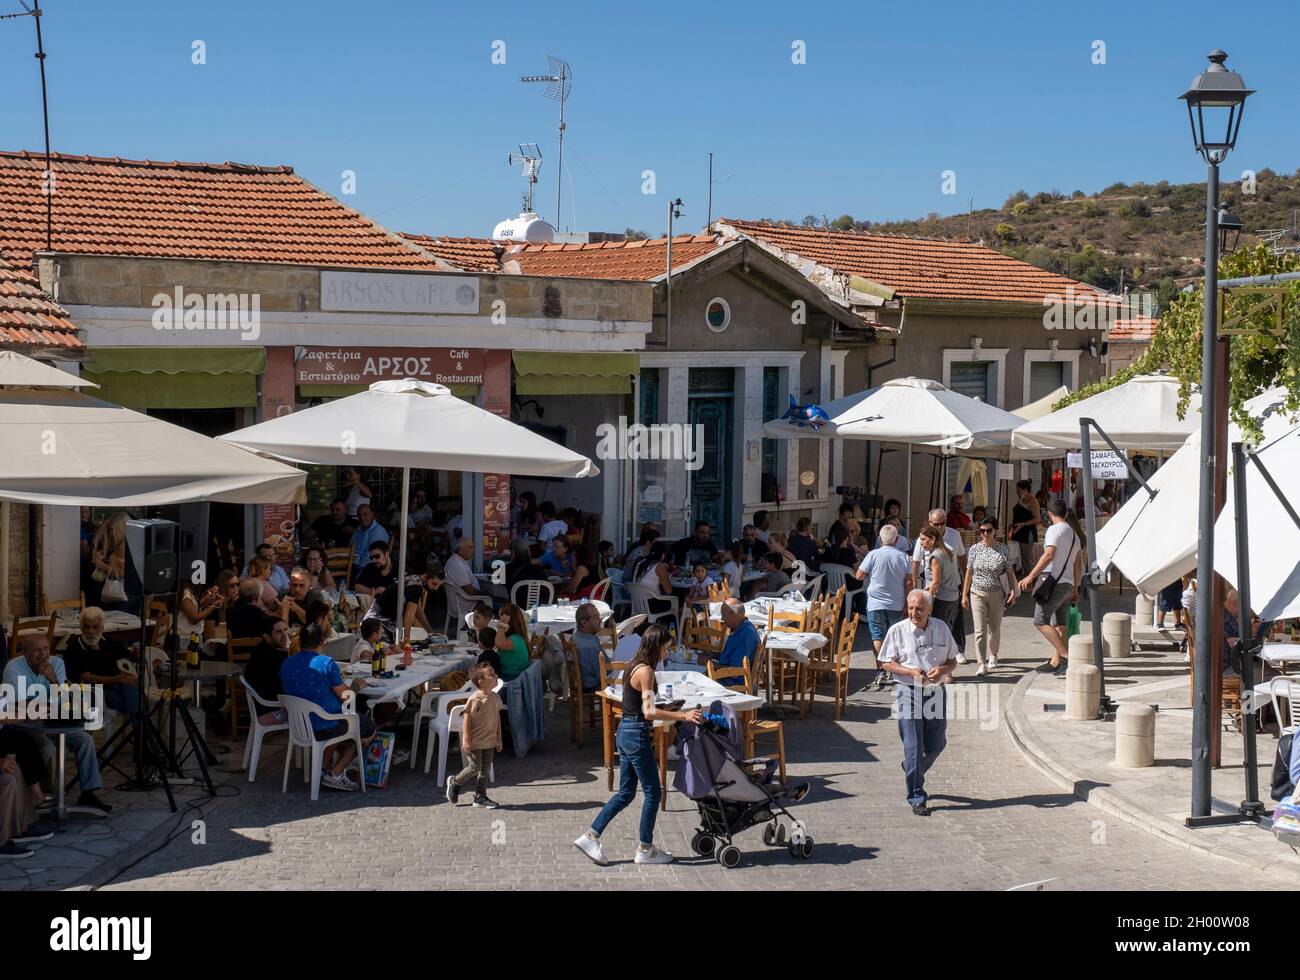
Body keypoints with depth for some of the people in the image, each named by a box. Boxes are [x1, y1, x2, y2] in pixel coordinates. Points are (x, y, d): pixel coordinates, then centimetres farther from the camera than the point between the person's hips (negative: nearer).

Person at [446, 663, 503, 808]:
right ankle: (454, 782, 24)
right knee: (474, 768, -2)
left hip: (490, 741, 7)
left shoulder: (495, 697, 2)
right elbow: (467, 719, -17)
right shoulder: (475, 699, -20)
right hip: (475, 741, -7)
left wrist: (498, 738, 12)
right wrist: (466, 740, -18)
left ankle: (480, 797, 20)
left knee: (485, 769, 10)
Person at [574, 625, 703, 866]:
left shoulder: (635, 667, 12)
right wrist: (683, 715, -27)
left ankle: (591, 837, 13)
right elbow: (649, 712, -23)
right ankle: (646, 850, 11)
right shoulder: (646, 671, -17)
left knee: (626, 792, 15)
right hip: (637, 736, -10)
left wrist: (670, 711, 20)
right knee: (652, 792, 2)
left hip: (625, 733, 10)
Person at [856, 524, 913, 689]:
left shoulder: (873, 555, -8)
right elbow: (909, 582, -1)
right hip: (896, 605, 2)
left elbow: (859, 576, -5)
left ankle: (881, 670, -12)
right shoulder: (903, 557, -2)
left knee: (877, 637, 0)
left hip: (876, 603, -2)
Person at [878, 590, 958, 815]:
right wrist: (911, 672, -16)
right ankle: (917, 798, 2)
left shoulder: (941, 628, 4)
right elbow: (887, 663, -1)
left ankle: (912, 771, 41)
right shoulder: (898, 630, -5)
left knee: (936, 744, 12)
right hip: (908, 692, -4)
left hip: (935, 692, 4)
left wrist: (943, 670, -12)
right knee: (913, 747, -4)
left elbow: (952, 661, 11)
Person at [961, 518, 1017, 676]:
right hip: (978, 593, 0)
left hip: (997, 594, 0)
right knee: (980, 630, -7)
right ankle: (982, 664, -7)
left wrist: (1013, 591, -7)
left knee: (994, 628, 13)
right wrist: (964, 595, 3)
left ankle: (993, 655, 37)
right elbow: (969, 573, 4)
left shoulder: (1003, 550, -2)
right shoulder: (975, 549, -1)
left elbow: (1010, 572, 4)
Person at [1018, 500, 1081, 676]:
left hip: (1053, 581, -9)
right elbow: (1077, 563, 24)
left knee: (1040, 622, -11)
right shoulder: (1073, 533, 19)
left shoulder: (1055, 529, -9)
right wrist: (1075, 588, 30)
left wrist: (1030, 577, -24)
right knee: (1059, 624, 11)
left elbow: (1049, 555, -22)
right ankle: (1055, 661, 13)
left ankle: (1066, 656, -18)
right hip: (1067, 584, 9)